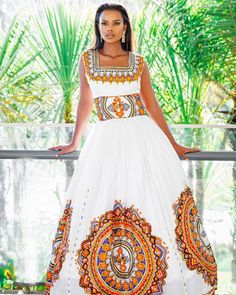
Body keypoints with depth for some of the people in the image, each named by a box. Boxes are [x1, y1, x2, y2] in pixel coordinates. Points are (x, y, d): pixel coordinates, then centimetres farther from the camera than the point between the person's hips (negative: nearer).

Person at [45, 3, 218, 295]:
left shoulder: (138, 61, 8)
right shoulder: (87, 59, 9)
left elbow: (152, 105, 11)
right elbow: (85, 102, 16)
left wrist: (173, 145, 11)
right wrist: (74, 142, 20)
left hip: (143, 137, 0)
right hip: (107, 140, 0)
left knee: (153, 205, -5)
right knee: (100, 207, -6)